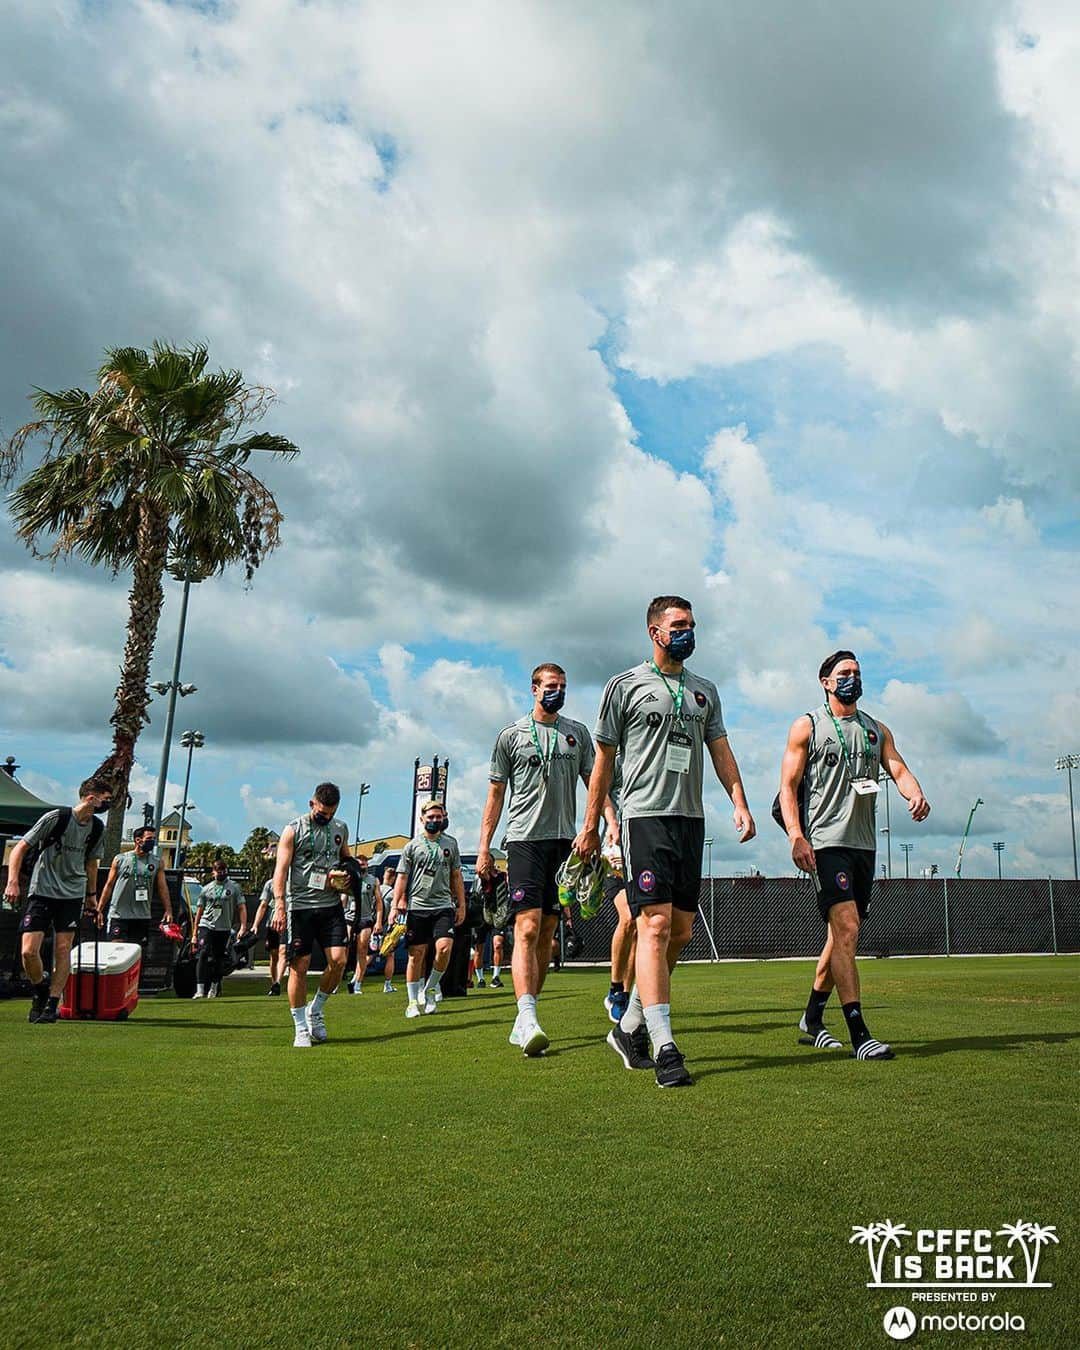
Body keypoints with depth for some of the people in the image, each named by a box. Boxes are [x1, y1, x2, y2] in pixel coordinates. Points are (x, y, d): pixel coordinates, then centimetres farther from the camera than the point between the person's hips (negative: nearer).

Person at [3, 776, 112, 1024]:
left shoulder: (97, 828, 5)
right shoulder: (56, 817, -12)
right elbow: (20, 848, -7)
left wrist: (92, 894, 25)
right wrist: (12, 881, -17)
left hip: (73, 895, 4)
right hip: (42, 891, -4)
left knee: (63, 949, -4)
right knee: (29, 951, -10)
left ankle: (52, 1004, 7)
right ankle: (40, 990, 17)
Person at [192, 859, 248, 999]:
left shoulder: (234, 887, 6)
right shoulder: (206, 889, 11)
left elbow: (242, 908, 3)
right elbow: (199, 911, 13)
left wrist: (243, 927, -9)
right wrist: (195, 932, 9)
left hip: (224, 928, 0)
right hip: (206, 925, 0)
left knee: (218, 959, 6)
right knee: (203, 955, -15)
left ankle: (214, 989, 20)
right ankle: (200, 990, -18)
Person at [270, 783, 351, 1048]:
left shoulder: (341, 829, 12)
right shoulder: (293, 830, -2)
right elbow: (281, 869, -7)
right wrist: (279, 906, -17)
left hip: (331, 905, 4)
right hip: (300, 905, -3)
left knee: (339, 960, -8)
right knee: (299, 966, -2)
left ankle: (316, 1009, 17)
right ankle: (300, 1029, 9)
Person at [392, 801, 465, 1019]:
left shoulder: (450, 843, 11)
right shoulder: (412, 846, 4)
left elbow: (456, 876, 15)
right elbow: (402, 878, 3)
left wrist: (461, 905, 11)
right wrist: (396, 906, -5)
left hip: (443, 905, 1)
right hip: (417, 906, -1)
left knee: (444, 947, -16)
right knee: (416, 954, 1)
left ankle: (430, 989, 6)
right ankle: (414, 1001, 12)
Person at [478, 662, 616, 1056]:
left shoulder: (578, 733, 12)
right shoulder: (511, 735, 6)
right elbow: (495, 793, 7)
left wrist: (613, 825, -8)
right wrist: (484, 849, 2)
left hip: (563, 841, 4)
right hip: (525, 839, -3)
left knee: (547, 932, 6)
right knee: (527, 928, -16)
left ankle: (523, 1020, 16)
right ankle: (528, 1018, -22)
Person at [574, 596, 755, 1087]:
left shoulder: (704, 691, 18)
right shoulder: (625, 686, 3)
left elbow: (721, 751, 16)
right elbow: (603, 760, 4)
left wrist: (740, 802, -1)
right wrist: (590, 826, 2)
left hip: (691, 818, 6)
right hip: (646, 816, -6)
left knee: (681, 931, 7)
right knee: (655, 926, -13)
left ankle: (630, 1027, 22)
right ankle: (664, 1046, -12)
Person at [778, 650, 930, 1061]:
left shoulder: (876, 729, 17)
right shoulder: (807, 726, 1)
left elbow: (898, 769, 6)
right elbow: (788, 787, -3)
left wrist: (915, 795, -18)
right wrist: (796, 837, -17)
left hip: (864, 843, 6)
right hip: (825, 842, -6)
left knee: (842, 935, 12)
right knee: (846, 928, -16)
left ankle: (811, 1020, 26)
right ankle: (859, 1034, -15)